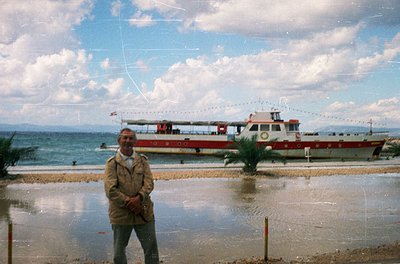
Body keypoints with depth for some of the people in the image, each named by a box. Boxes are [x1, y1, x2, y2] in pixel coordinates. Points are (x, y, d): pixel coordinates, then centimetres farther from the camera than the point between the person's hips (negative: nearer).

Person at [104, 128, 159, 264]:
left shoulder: (142, 160, 7)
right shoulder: (112, 163, -2)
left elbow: (149, 183, -3)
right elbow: (111, 190, -11)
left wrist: (139, 198, -20)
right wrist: (129, 203, -17)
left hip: (144, 212, 2)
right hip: (121, 214, -2)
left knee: (151, 249, 7)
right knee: (119, 252, 12)